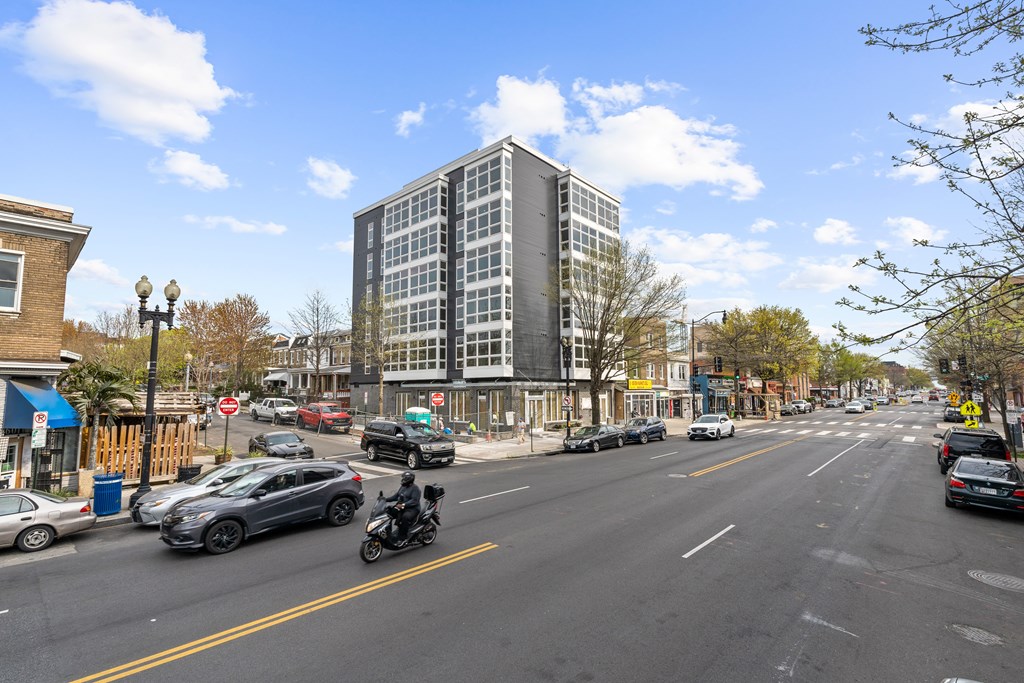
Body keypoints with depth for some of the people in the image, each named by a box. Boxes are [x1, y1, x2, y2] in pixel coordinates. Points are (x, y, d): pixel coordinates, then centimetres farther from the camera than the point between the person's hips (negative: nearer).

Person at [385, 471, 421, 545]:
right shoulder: (403, 487, 15)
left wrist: (403, 505, -32)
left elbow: (414, 501, -22)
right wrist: (386, 499, 3)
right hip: (402, 507, 9)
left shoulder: (415, 488, -11)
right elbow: (396, 496, 17)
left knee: (405, 517, -37)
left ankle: (403, 537, -25)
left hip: (412, 509, -9)